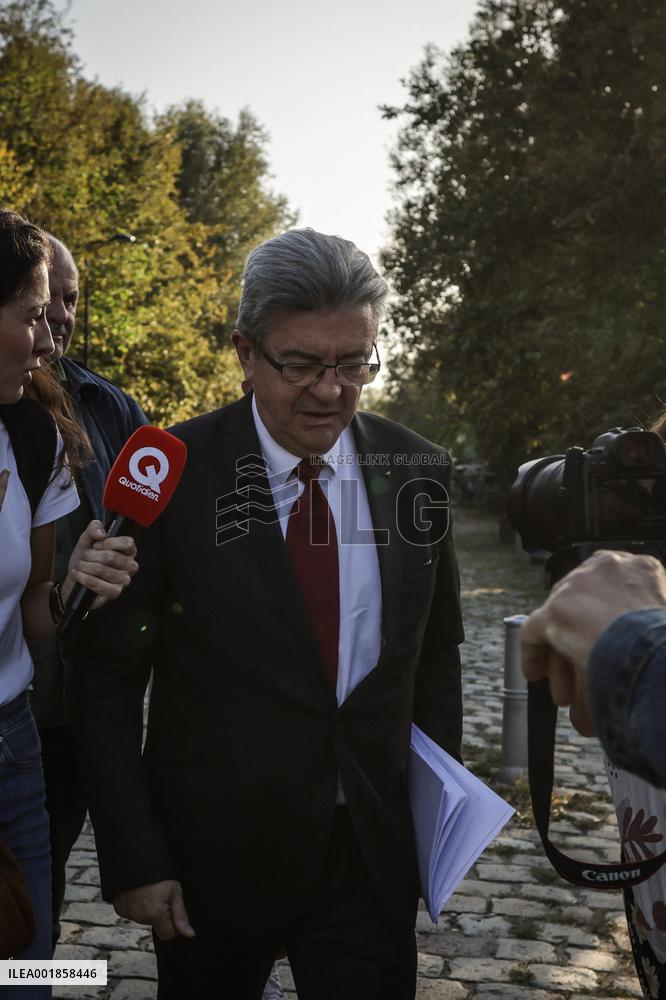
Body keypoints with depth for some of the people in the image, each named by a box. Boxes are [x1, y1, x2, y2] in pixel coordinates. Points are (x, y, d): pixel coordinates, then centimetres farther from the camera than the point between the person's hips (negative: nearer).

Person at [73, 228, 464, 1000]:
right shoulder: (171, 476, -13)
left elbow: (435, 649, 7)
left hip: (375, 849, 2)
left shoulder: (416, 470, -3)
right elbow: (107, 672, -8)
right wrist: (132, 857, -10)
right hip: (214, 849, -1)